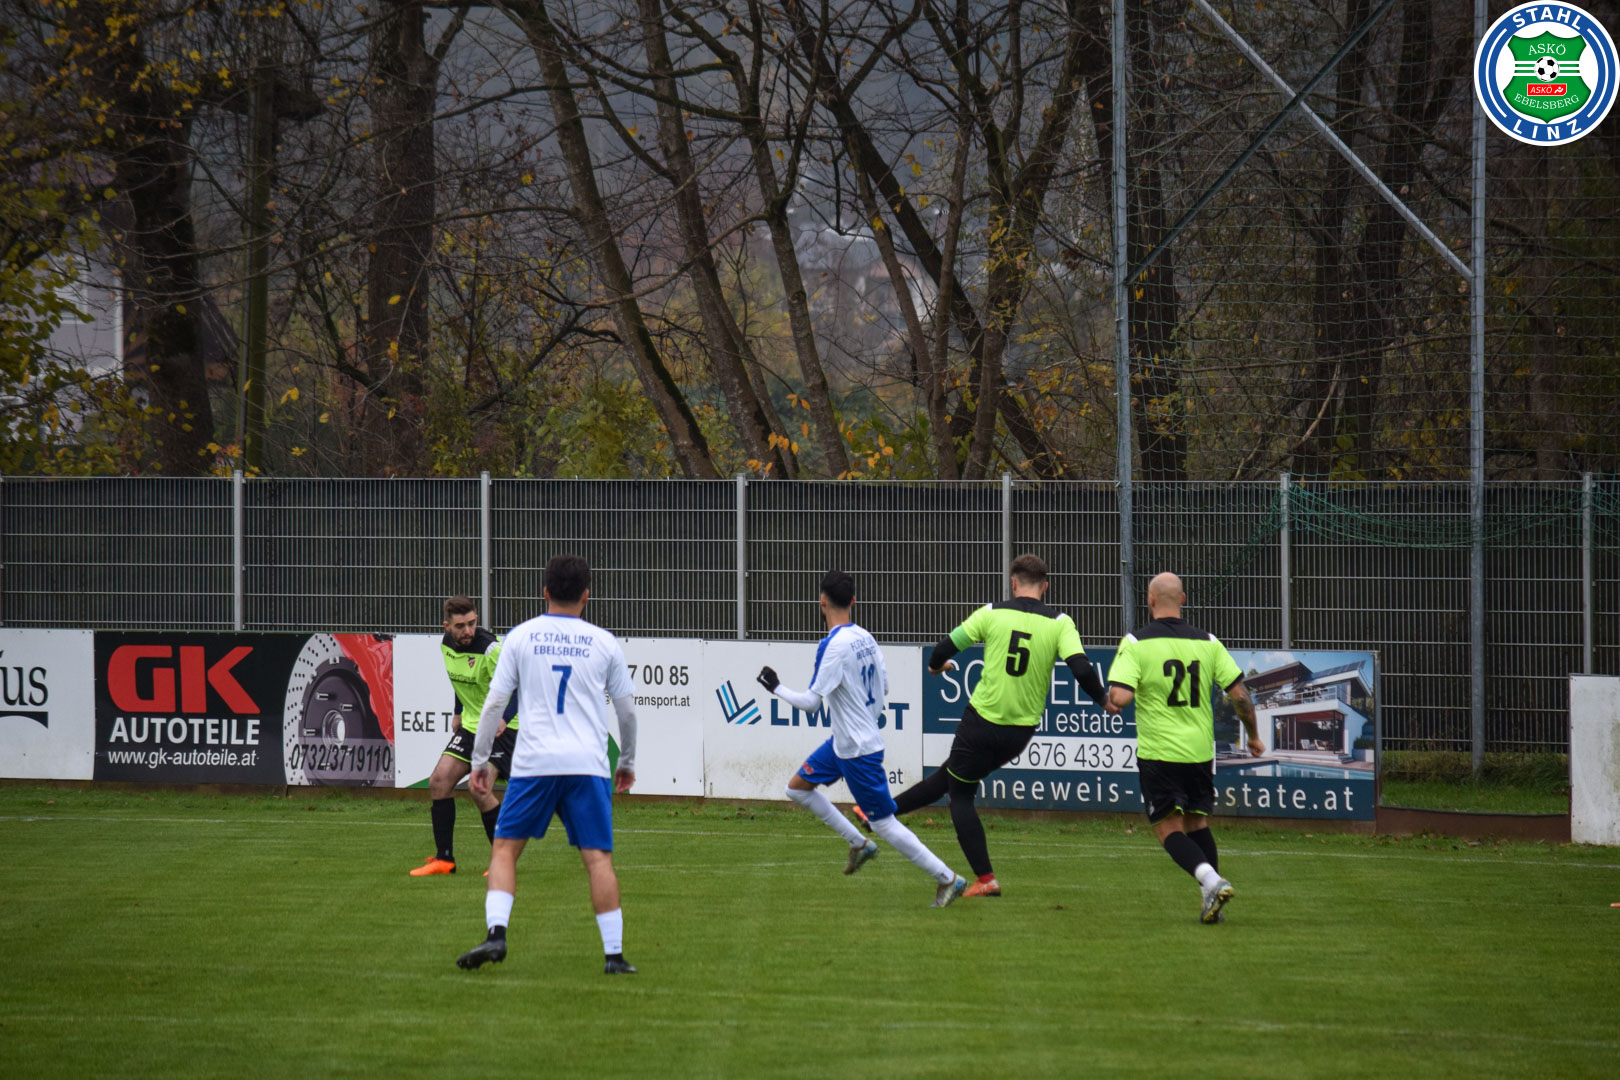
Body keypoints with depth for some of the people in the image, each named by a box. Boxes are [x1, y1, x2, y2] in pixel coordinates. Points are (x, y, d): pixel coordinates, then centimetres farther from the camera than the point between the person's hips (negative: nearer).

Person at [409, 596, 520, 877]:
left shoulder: (491, 650, -23)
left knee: (477, 787, -18)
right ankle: (444, 859, 9)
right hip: (471, 724, 8)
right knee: (439, 780, 0)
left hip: (501, 727, -8)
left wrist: (504, 718, -37)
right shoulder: (447, 645, 2)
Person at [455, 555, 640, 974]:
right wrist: (627, 762, 28)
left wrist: (481, 759, 13)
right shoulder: (604, 643, 7)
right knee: (598, 857, 1)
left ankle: (497, 934, -8)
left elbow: (494, 702, 3)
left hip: (533, 764, 0)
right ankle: (614, 953, -2)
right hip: (588, 764, 0)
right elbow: (627, 709, 14)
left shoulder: (521, 637, 4)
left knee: (505, 848, 9)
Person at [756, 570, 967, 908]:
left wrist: (776, 687, -8)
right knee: (797, 786, 18)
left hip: (857, 750, -9)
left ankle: (947, 878, 1)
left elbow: (810, 703, -22)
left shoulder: (833, 646, -23)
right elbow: (883, 689, 13)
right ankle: (859, 844, 22)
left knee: (884, 823, -3)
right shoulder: (865, 638, 3)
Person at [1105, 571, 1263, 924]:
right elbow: (1239, 693, 3)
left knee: (1169, 829, 1)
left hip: (1158, 753, -4)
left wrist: (1109, 701, 6)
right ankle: (1212, 905, 12)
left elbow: (1120, 697, -19)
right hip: (1201, 750, 4)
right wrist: (1253, 735, 18)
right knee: (1197, 823, 18)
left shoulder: (1136, 643, -8)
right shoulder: (1207, 642, 3)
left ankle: (1212, 881, -22)